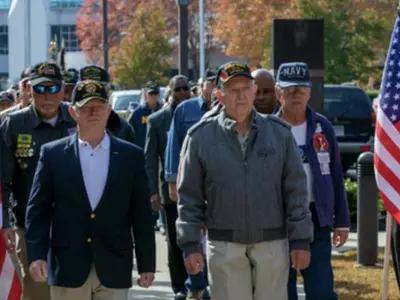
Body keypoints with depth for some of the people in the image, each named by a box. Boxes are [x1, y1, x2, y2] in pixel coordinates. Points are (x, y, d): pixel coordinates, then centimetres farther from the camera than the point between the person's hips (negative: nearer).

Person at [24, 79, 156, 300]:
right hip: (67, 267, 0)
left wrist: (147, 264, 4)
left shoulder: (131, 156, 5)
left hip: (114, 269, 1)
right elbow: (38, 209, 2)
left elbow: (141, 214, 6)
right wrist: (36, 255, -9)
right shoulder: (53, 154, 3)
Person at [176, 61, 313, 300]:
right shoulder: (201, 137, 0)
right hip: (225, 246, -1)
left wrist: (301, 240, -1)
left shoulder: (279, 133, 3)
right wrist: (190, 245, -4)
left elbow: (296, 190, 4)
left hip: (273, 245, 1)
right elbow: (189, 197, 2)